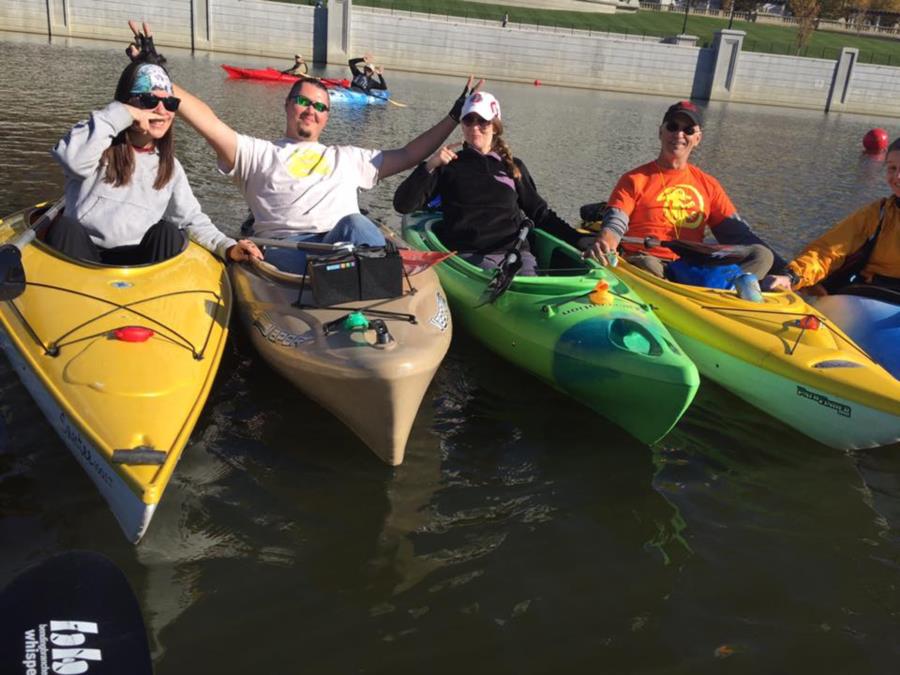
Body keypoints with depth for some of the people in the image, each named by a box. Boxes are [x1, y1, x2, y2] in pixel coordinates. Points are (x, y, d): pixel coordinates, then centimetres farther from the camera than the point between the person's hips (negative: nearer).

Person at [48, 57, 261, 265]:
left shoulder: (169, 166, 15)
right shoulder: (100, 139, 2)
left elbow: (192, 219, 12)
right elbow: (72, 160, -22)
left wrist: (227, 247, -6)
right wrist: (119, 115, -17)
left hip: (138, 261, 3)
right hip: (80, 255, -2)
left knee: (167, 233, -23)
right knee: (65, 227, -30)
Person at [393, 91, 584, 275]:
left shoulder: (513, 166, 21)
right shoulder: (449, 164, 14)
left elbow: (541, 214, 22)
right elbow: (403, 205, 6)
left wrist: (580, 240, 9)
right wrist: (429, 166, -6)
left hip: (515, 249, 3)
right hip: (470, 254, -2)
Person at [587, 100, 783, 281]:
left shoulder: (708, 184, 16)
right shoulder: (635, 180, 6)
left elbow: (738, 234, 13)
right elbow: (614, 225, -7)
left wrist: (782, 268, 3)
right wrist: (602, 245, -32)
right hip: (647, 263, -4)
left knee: (762, 255, -14)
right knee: (647, 266, -37)